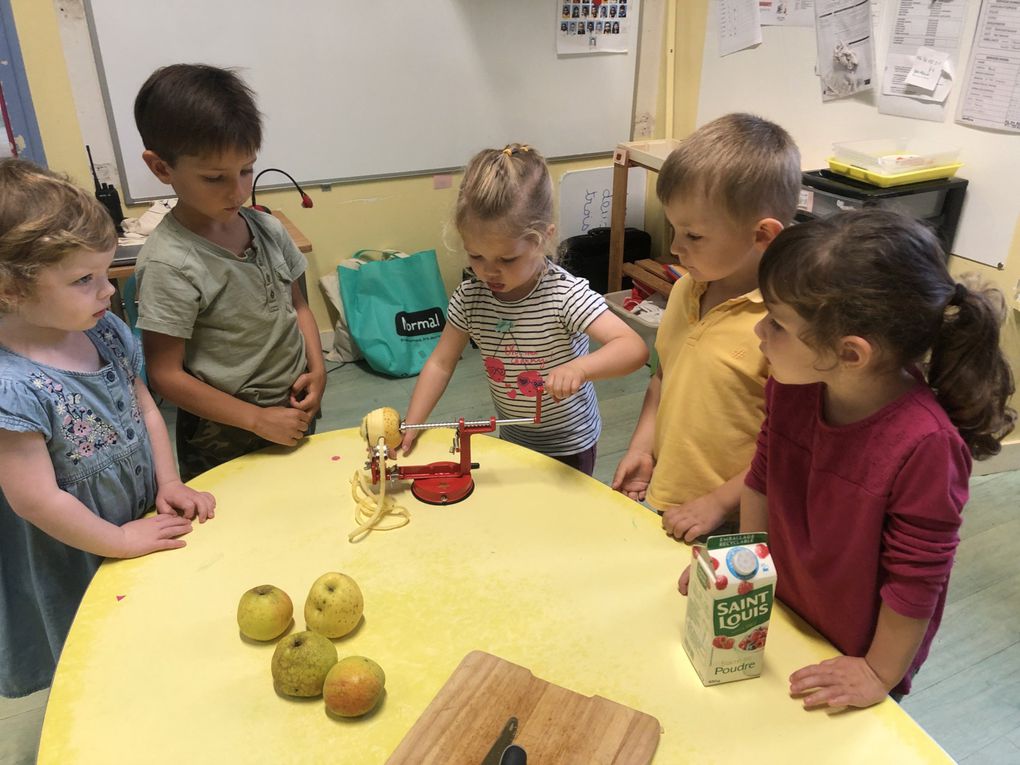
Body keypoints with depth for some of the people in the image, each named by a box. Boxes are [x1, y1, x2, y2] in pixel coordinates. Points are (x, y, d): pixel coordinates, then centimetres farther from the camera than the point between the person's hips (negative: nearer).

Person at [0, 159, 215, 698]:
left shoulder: (105, 332, -7)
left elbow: (144, 408, 6)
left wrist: (169, 484, -4)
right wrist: (123, 541, -15)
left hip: (144, 523, 6)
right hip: (76, 559, -6)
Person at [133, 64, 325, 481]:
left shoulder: (267, 228, -3)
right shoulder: (169, 263, -21)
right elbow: (166, 375, -17)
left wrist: (317, 368, -5)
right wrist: (258, 419, -18)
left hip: (297, 412, 6)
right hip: (227, 443, -5)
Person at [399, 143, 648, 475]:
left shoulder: (567, 295, -28)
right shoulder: (470, 297, -13)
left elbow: (634, 348, -35)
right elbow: (441, 363, -5)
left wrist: (579, 367, -53)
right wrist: (410, 426, -16)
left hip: (569, 446, -4)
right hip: (512, 439, 5)